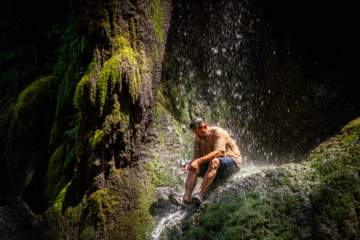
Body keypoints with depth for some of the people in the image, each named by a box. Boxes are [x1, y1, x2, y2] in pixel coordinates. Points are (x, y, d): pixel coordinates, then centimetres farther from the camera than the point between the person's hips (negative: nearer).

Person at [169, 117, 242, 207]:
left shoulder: (218, 133, -16)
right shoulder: (198, 138, 5)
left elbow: (218, 152, -29)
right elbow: (197, 156, 6)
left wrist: (198, 161, -36)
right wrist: (189, 164, -17)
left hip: (232, 160, -7)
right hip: (213, 166, 7)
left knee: (214, 161, -38)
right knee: (193, 169, -15)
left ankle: (199, 193, -45)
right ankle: (186, 198, -31)